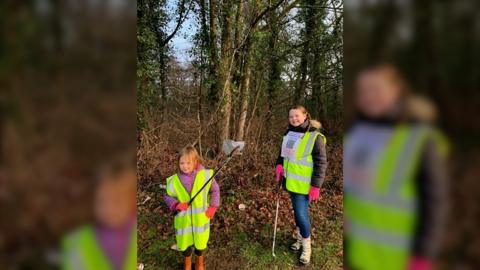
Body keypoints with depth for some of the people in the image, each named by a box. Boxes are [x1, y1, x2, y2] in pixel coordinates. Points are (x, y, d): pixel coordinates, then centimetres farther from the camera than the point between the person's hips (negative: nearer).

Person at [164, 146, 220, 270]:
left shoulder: (205, 175, -16)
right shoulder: (174, 181, -15)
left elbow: (215, 190, -1)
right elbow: (167, 197, -1)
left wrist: (213, 207, -8)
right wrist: (176, 205, -19)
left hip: (200, 218, 0)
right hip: (183, 220, 0)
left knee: (200, 244, 22)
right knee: (185, 244, 20)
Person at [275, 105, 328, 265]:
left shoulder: (315, 136, -15)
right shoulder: (289, 133, 5)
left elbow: (321, 163, -15)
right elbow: (283, 152, 18)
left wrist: (316, 186, -18)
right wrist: (279, 165, -1)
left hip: (303, 183, -6)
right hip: (291, 181, 7)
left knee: (301, 214, -5)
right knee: (297, 211, 19)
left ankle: (307, 247, 16)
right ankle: (300, 238, 37)